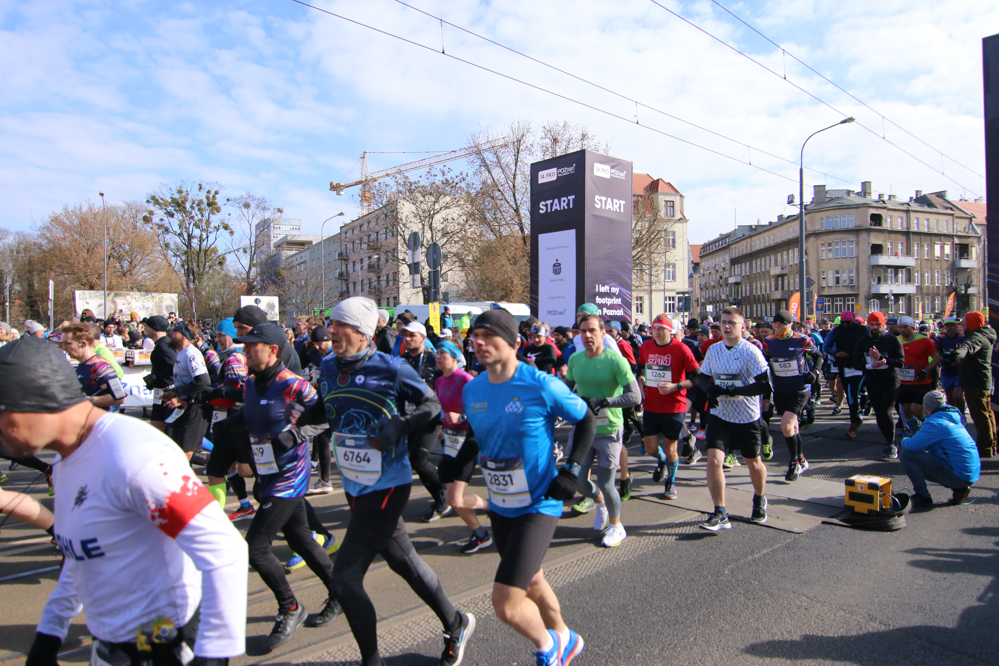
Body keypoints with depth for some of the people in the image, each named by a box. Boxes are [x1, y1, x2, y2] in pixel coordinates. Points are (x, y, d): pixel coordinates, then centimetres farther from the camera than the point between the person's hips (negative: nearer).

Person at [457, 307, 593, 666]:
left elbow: (586, 420, -5)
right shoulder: (471, 390, -1)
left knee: (506, 605, -12)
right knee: (532, 583, 25)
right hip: (499, 507, 7)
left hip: (538, 506, -6)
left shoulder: (541, 386, -19)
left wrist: (572, 470, -11)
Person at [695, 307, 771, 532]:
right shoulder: (713, 350, 2)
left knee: (753, 463, 16)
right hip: (719, 415, 3)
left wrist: (732, 391, -25)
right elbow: (702, 376, 13)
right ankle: (720, 515, -3)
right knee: (713, 460, -13)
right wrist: (710, 389, -9)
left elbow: (764, 386, -19)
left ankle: (759, 501, 46)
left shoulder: (751, 352, -13)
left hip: (747, 417, -2)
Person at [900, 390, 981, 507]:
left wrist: (904, 440, 4)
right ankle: (959, 489, 13)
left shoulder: (935, 423, -16)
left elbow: (913, 446, -19)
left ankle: (923, 497, -6)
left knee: (906, 454, -12)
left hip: (959, 475, -9)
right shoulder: (953, 420, 14)